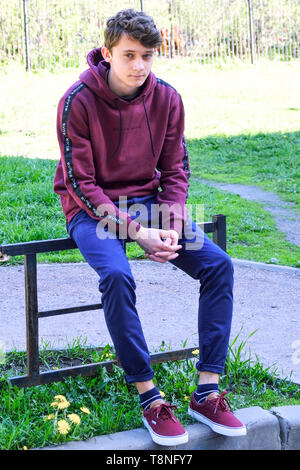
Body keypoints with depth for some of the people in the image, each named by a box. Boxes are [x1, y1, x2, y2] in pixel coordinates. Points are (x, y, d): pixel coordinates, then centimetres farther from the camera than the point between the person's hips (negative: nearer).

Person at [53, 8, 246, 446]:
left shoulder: (166, 98, -3)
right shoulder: (78, 102, -16)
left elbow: (176, 170, 4)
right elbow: (81, 183, -15)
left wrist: (170, 224, -15)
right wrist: (136, 231, -23)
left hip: (148, 201, 5)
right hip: (92, 208, -4)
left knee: (218, 263, -16)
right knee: (117, 275, -34)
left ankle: (207, 393, -13)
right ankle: (149, 398, -22)